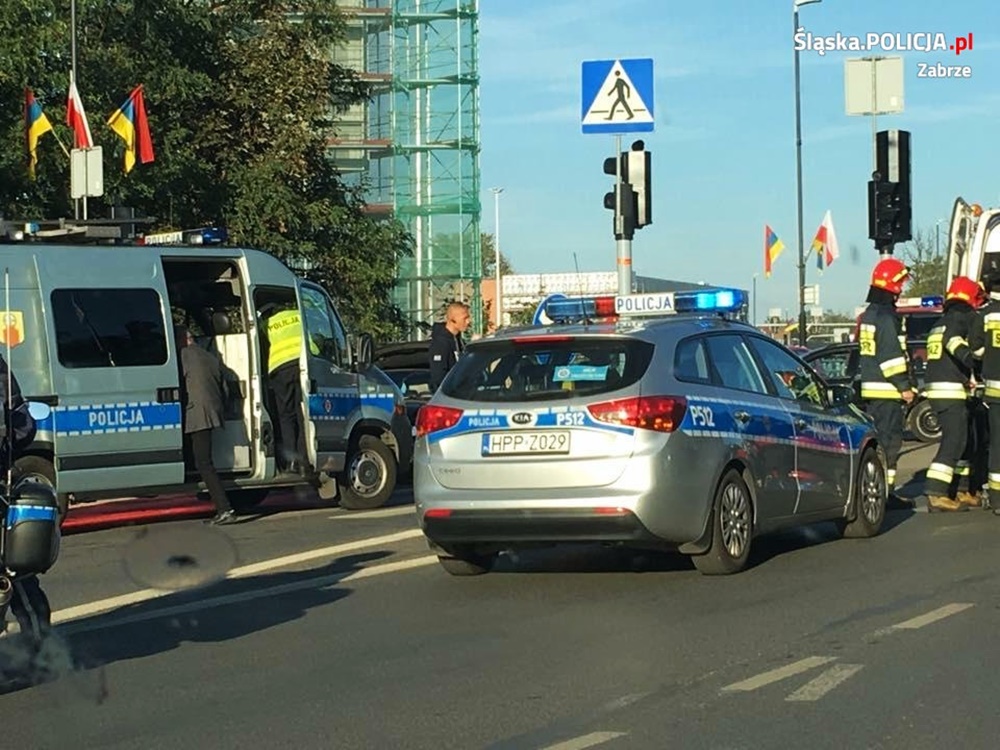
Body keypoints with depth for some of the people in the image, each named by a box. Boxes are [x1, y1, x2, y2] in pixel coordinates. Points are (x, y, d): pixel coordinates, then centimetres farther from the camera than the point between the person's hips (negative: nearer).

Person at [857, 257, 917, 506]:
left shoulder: (868, 315, 17)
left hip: (869, 388, 10)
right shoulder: (886, 316, -15)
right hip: (886, 391, -10)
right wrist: (904, 386, -16)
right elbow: (892, 356, -20)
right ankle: (885, 491, -9)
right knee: (889, 439, -8)